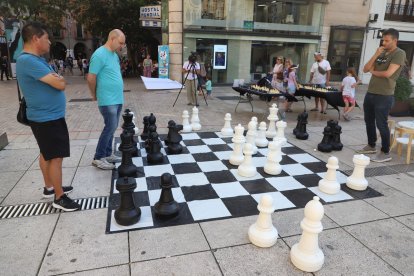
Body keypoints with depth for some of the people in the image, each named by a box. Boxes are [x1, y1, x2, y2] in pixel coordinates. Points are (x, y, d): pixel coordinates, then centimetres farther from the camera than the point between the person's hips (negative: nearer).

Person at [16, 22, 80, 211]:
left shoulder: (37, 60, 11)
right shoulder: (27, 61, -23)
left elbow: (56, 80, 13)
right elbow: (60, 84, -24)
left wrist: (54, 78, -6)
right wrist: (57, 79, -6)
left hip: (48, 116, 10)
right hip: (48, 118, -10)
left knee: (47, 154, 18)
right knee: (56, 157, -4)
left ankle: (50, 188, 32)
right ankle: (59, 198, 7)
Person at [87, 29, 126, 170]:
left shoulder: (114, 55, 13)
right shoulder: (100, 55, -14)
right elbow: (91, 78, -13)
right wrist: (95, 95, 0)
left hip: (117, 98, 9)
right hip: (108, 100, -8)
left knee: (111, 127, 13)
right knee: (110, 127, -7)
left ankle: (107, 154, 23)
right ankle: (98, 158, 4)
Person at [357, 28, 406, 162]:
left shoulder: (399, 54, -7)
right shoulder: (381, 53, 16)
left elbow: (388, 73, -19)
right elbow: (365, 69, 8)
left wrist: (373, 71, -1)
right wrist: (376, 55, -3)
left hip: (384, 96, -7)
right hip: (370, 93, 8)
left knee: (381, 124, -4)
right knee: (369, 121, 15)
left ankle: (385, 153, 7)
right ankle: (371, 146, 30)